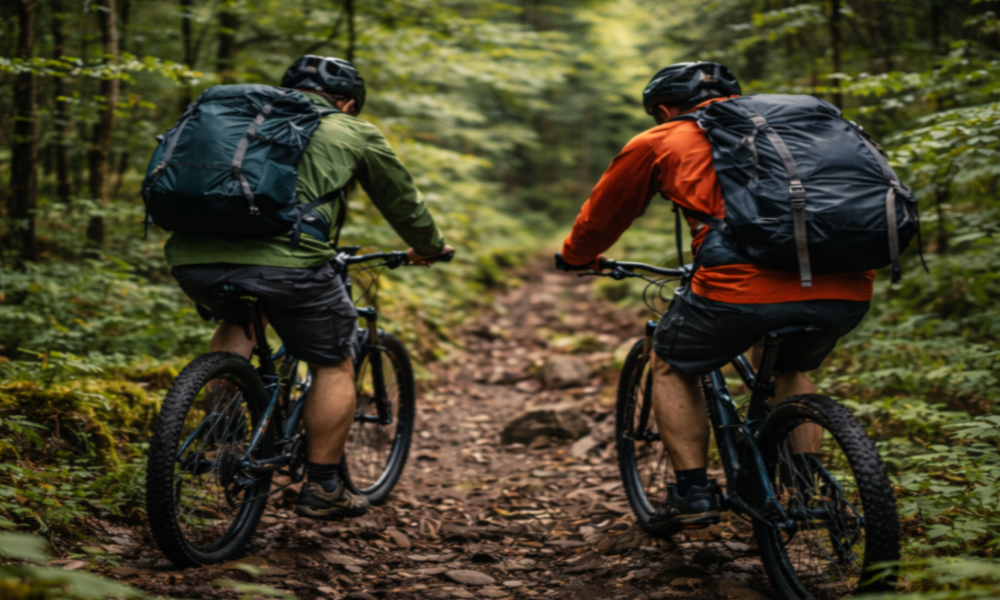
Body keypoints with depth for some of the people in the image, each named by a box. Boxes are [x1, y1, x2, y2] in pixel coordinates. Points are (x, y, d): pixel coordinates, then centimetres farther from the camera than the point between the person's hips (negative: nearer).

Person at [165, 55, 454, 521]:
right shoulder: (354, 133, 19)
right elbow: (402, 202, 31)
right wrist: (429, 247, 49)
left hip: (192, 256, 5)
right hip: (281, 259, -5)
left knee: (235, 324, 36)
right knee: (333, 366, 16)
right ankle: (322, 489, 20)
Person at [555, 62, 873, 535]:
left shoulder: (658, 142, 18)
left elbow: (604, 213, 31)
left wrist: (575, 257, 52)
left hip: (747, 287, -5)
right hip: (848, 290, 5)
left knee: (671, 367, 24)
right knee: (789, 369, 35)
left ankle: (692, 492, 18)